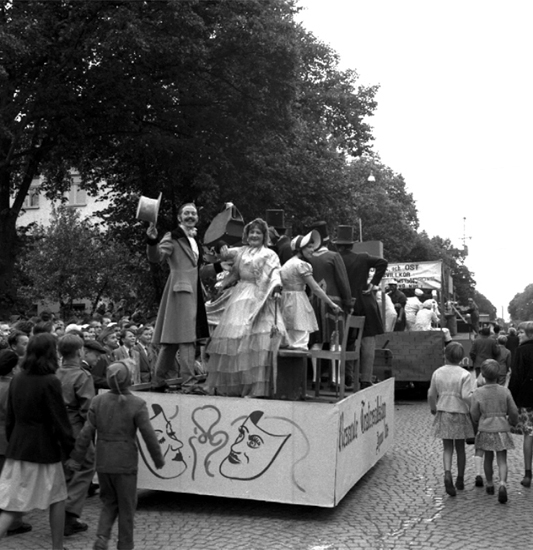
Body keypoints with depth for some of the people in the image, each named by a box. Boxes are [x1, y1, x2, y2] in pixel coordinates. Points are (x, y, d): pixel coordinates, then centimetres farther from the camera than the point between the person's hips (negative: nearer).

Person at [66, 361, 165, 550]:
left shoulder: (98, 401, -3)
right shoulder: (137, 404, -13)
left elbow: (86, 432, -2)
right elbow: (148, 435, -11)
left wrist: (76, 457, 7)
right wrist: (158, 459, 2)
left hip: (103, 462, 3)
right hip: (125, 463, -3)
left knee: (109, 502, 20)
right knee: (126, 506, 13)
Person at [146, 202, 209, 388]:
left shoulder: (194, 238, 17)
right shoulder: (172, 238, -9)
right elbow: (156, 256, -24)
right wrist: (152, 241, -40)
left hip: (193, 292, 9)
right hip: (180, 290, -9)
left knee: (172, 338, 14)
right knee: (185, 337, -12)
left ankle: (161, 380, 22)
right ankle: (188, 379, -11)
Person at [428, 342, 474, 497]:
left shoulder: (437, 373, -1)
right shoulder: (464, 374, -12)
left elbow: (431, 394, 5)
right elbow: (466, 396, -18)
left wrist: (433, 408, 22)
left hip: (443, 414, 2)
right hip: (460, 414, -2)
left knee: (447, 447, 8)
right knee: (460, 448, 14)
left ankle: (447, 474, -16)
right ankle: (460, 479, 25)